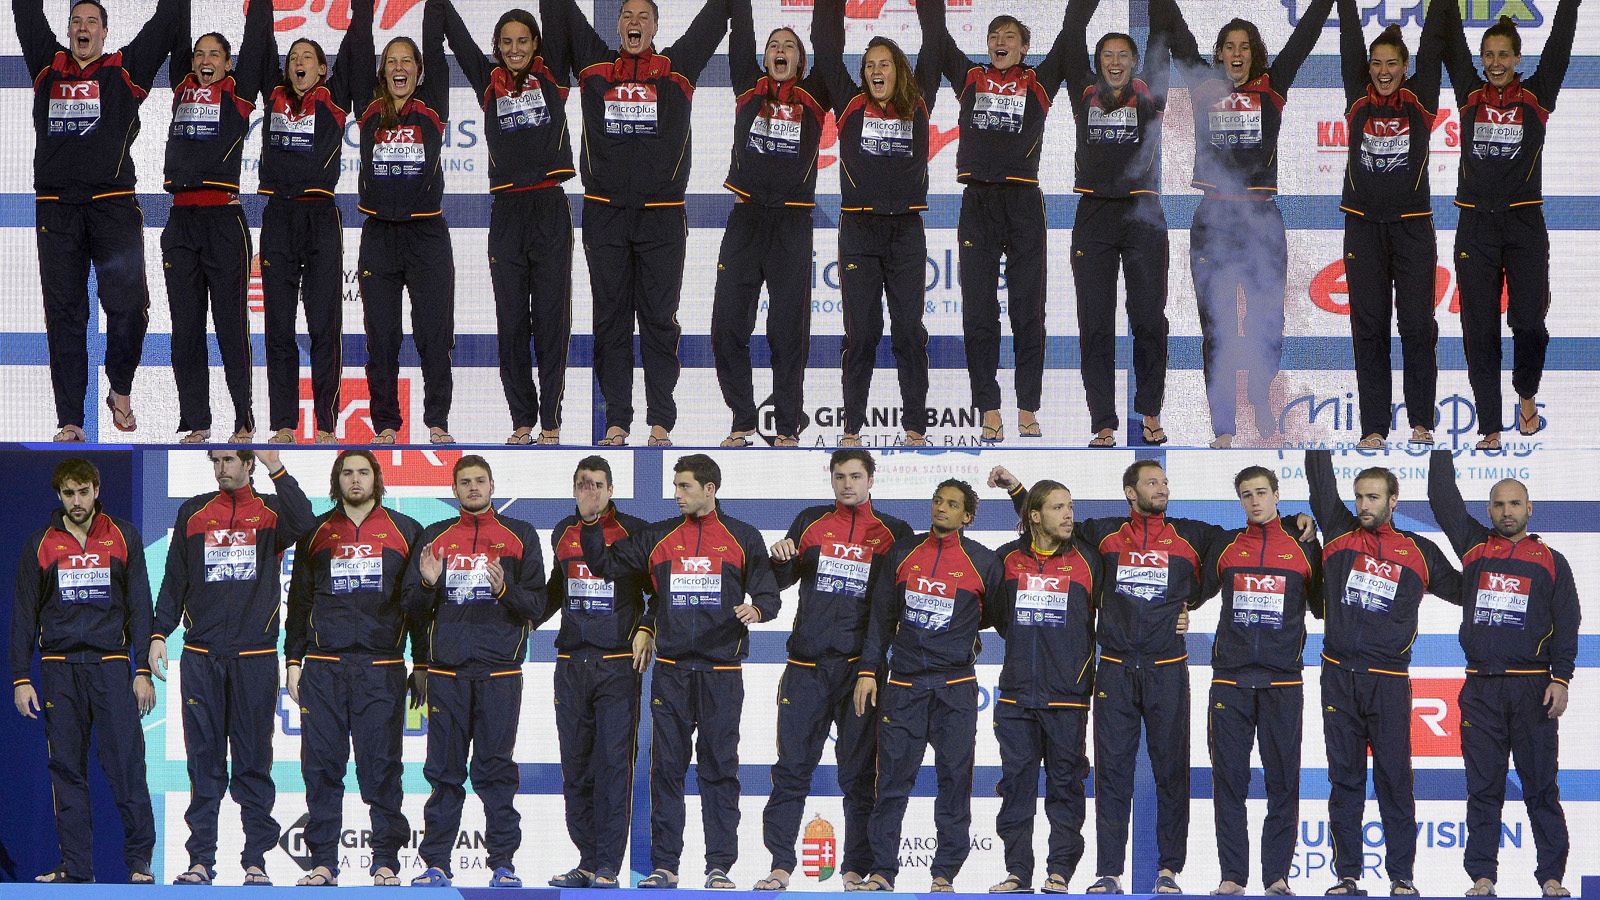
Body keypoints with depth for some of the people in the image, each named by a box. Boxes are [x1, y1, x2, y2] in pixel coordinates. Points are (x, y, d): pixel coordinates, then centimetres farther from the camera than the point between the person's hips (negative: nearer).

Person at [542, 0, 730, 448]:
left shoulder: (677, 67, 9)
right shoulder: (593, 65, 10)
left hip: (662, 217, -1)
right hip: (604, 213, 1)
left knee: (660, 319, 1)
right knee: (611, 320, 4)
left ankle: (661, 423, 4)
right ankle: (616, 422, 7)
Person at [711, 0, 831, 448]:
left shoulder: (813, 95, 8)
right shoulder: (750, 89, 12)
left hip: (793, 224, -1)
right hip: (745, 219, 2)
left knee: (789, 331, 0)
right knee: (728, 325, -1)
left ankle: (788, 428, 5)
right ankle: (742, 422, 9)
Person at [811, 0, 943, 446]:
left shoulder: (917, 107, 9)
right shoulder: (851, 106, 7)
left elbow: (932, 51, 12)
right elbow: (827, 50, 6)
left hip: (906, 231, 1)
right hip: (859, 230, -1)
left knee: (909, 330, 1)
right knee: (860, 331, 0)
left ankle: (915, 426, 5)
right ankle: (852, 427, 4)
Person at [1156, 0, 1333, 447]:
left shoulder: (1271, 87, 6)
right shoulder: (1205, 86, 8)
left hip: (1263, 221, 0)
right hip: (1212, 222, 0)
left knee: (1267, 327, 2)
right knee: (1216, 329, 2)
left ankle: (1265, 416, 18)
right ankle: (1222, 427, 5)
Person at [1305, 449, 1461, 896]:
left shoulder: (1419, 553, 8)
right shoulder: (1340, 534, 10)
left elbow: (1463, 590, 22)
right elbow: (1321, 481, 8)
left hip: (1389, 682, -2)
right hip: (1338, 676, 2)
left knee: (1394, 779, -1)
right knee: (1344, 779, 5)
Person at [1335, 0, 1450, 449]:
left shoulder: (1419, 101, 5)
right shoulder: (1358, 101, 8)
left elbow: (1431, 48, 3)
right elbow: (1349, 45, 7)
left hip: (1412, 227, -1)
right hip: (1364, 227, 1)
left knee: (1417, 324, -2)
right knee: (1368, 327, 1)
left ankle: (1421, 422, 5)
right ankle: (1374, 426, 2)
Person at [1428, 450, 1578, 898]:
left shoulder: (1550, 562, 8)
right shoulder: (1474, 548, 13)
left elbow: (1567, 624, 3)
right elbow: (1442, 499, 11)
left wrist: (1560, 680, -6)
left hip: (1533, 688, -2)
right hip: (1480, 689, 2)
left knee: (1541, 788, -1)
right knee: (1483, 789, 3)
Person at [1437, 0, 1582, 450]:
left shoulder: (1536, 95, 5)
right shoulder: (1470, 94, 9)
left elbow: (1560, 41, 2)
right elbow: (1451, 43, 6)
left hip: (1525, 224, -1)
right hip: (1477, 224, 1)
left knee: (1529, 321, -6)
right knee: (1479, 329, 0)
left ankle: (1527, 395, 24)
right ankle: (1490, 426, 5)